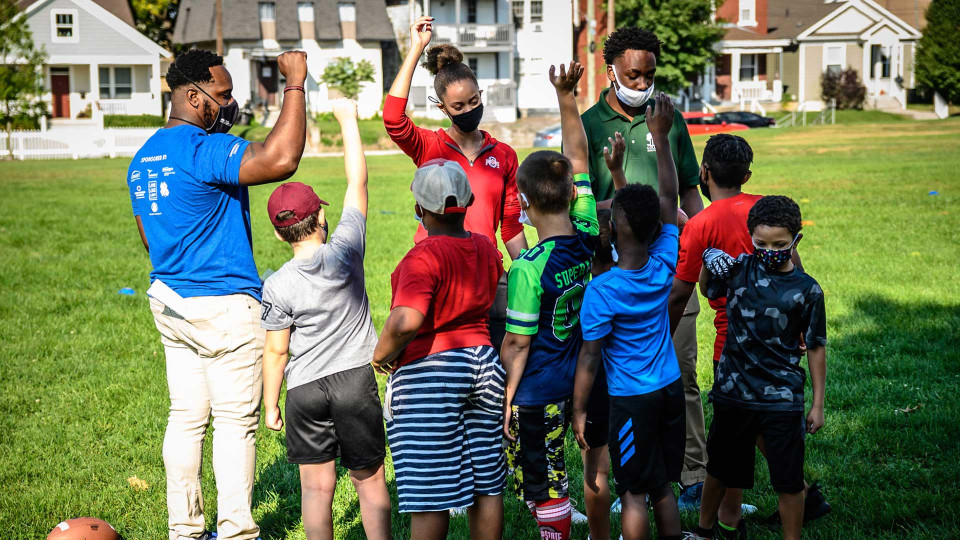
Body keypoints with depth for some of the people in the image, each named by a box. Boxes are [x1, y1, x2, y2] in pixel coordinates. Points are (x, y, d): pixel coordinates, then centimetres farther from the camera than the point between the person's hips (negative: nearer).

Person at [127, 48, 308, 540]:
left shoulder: (143, 158, 11)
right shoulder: (204, 150, -19)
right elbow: (281, 159, -34)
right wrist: (295, 85, -25)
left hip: (168, 301, 9)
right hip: (224, 305, -9)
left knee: (186, 417, 13)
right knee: (236, 422, 2)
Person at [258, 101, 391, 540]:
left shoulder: (277, 286, -11)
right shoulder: (345, 249, -10)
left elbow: (276, 351, -5)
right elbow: (358, 181, 0)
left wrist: (270, 404, 8)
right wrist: (347, 120, 8)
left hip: (305, 389, -1)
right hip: (356, 379, 1)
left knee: (316, 486, 7)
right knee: (369, 479, 11)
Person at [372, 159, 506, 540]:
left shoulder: (424, 256, -19)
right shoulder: (486, 248, 5)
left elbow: (406, 321, -32)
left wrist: (381, 356, -16)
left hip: (429, 373, -7)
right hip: (483, 363, 7)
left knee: (430, 494, 2)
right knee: (486, 484, 14)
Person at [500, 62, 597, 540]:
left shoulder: (528, 268, -23)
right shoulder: (587, 238, -6)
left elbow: (517, 344, -17)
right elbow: (577, 158, 4)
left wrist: (507, 397, -5)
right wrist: (566, 96, 7)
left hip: (537, 392, -6)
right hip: (577, 381, 7)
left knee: (543, 485, 6)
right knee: (550, 476, 23)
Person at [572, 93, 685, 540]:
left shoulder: (601, 292, -20)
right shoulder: (665, 265, -8)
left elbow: (589, 360, -14)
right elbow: (669, 199, 4)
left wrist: (579, 411, -2)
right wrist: (660, 136, 8)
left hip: (631, 401, -5)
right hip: (671, 390, 5)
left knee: (634, 494, 4)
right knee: (664, 488, 16)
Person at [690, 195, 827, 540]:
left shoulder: (807, 290, -6)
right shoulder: (738, 269, -2)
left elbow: (816, 348, 0)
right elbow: (708, 291, 19)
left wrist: (818, 404, 1)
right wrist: (708, 262, -3)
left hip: (783, 399, -2)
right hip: (733, 392, 2)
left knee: (789, 482, 1)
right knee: (720, 469, 19)